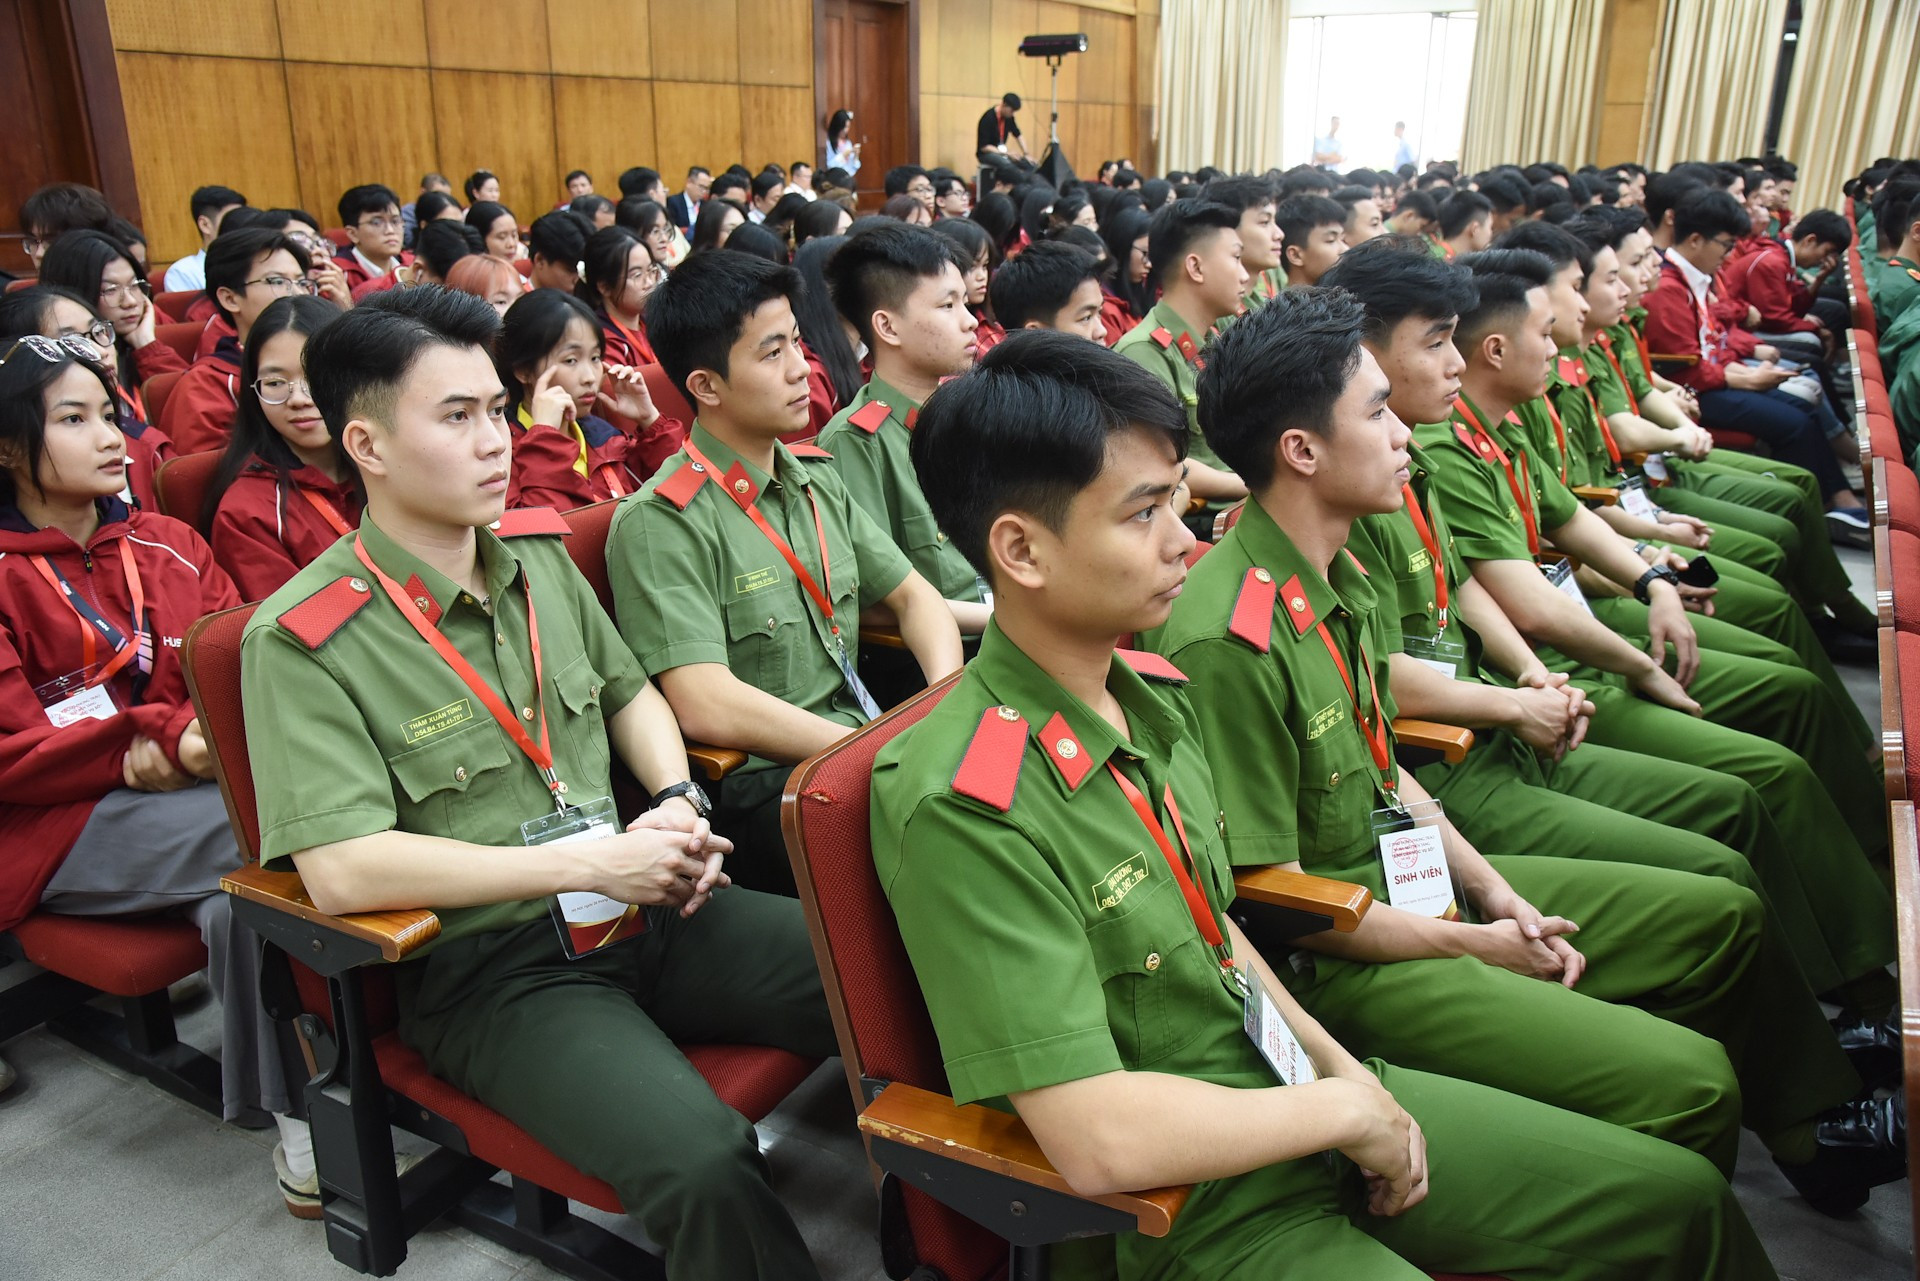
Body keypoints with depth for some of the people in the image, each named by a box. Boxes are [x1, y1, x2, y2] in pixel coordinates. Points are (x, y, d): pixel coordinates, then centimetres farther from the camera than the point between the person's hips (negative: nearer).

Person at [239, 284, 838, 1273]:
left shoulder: (537, 551, 9)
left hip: (645, 908, 6)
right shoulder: (301, 640, -11)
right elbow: (341, 869, -20)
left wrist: (678, 804, 1)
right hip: (488, 969, -6)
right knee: (703, 1166, -32)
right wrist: (591, 866, -19)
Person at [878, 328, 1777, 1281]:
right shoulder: (964, 808, -27)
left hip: (1290, 1093, 8)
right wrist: (1344, 1112, -16)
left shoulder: (1155, 693, 0)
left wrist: (1341, 1067, 1)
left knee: (1683, 1200, 11)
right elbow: (1096, 1139, -29)